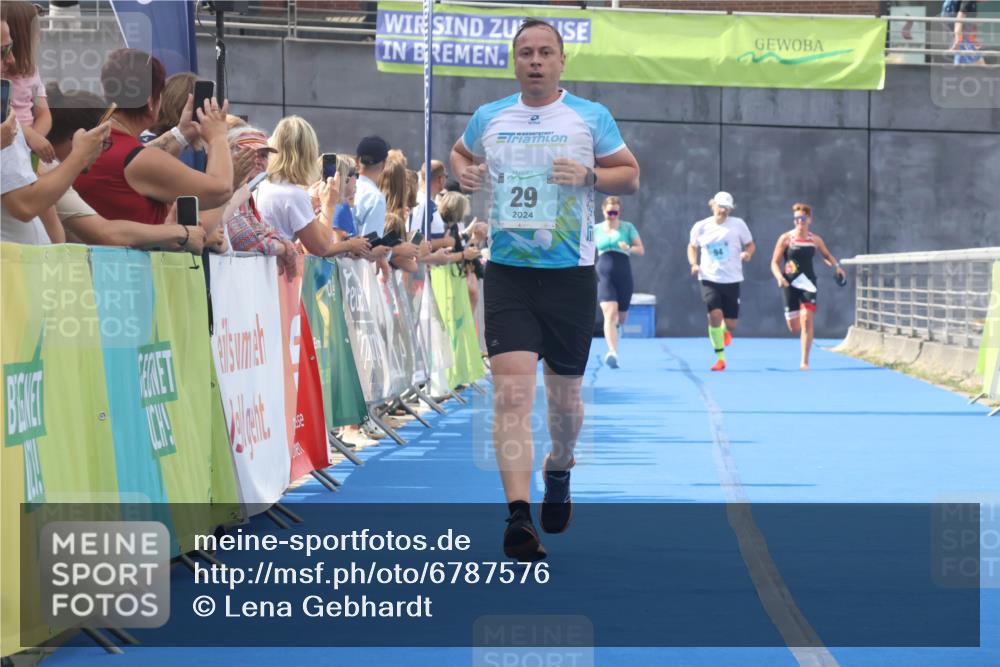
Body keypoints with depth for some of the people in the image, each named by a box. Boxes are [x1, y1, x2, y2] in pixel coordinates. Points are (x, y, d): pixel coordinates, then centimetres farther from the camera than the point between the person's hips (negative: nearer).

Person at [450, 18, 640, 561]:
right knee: (512, 393, -14)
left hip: (570, 273, 0)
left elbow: (630, 175, 6)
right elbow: (460, 153, 26)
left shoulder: (592, 118, 1)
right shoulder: (488, 118, 7)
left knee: (564, 394, 12)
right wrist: (463, 172, 3)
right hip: (507, 273, 0)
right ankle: (518, 516, -20)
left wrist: (589, 176, -13)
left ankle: (559, 472, 44)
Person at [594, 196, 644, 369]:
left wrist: (629, 248, -18)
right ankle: (612, 353, -27)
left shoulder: (628, 228, 5)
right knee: (610, 314, -18)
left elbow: (641, 250, 2)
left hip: (623, 275, 1)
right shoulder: (596, 230, 8)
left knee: (621, 317, 10)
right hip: (604, 276, -1)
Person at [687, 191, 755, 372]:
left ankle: (725, 330, 42)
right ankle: (720, 358, -9)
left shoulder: (738, 224, 0)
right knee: (715, 314, -19)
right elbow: (692, 247, 17)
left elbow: (750, 244, 8)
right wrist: (694, 264, -1)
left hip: (732, 280, 0)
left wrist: (748, 253, -16)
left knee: (731, 323, 1)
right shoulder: (700, 227, 3)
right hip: (709, 279, 0)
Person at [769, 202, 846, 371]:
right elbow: (775, 263, -2)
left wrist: (836, 266, 3)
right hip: (791, 285, -1)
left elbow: (826, 255, 22)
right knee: (794, 328, 0)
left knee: (807, 320, -16)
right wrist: (779, 277, -21)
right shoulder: (786, 239, -2)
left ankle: (805, 361, -13)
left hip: (808, 283, 1)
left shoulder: (815, 240, 5)